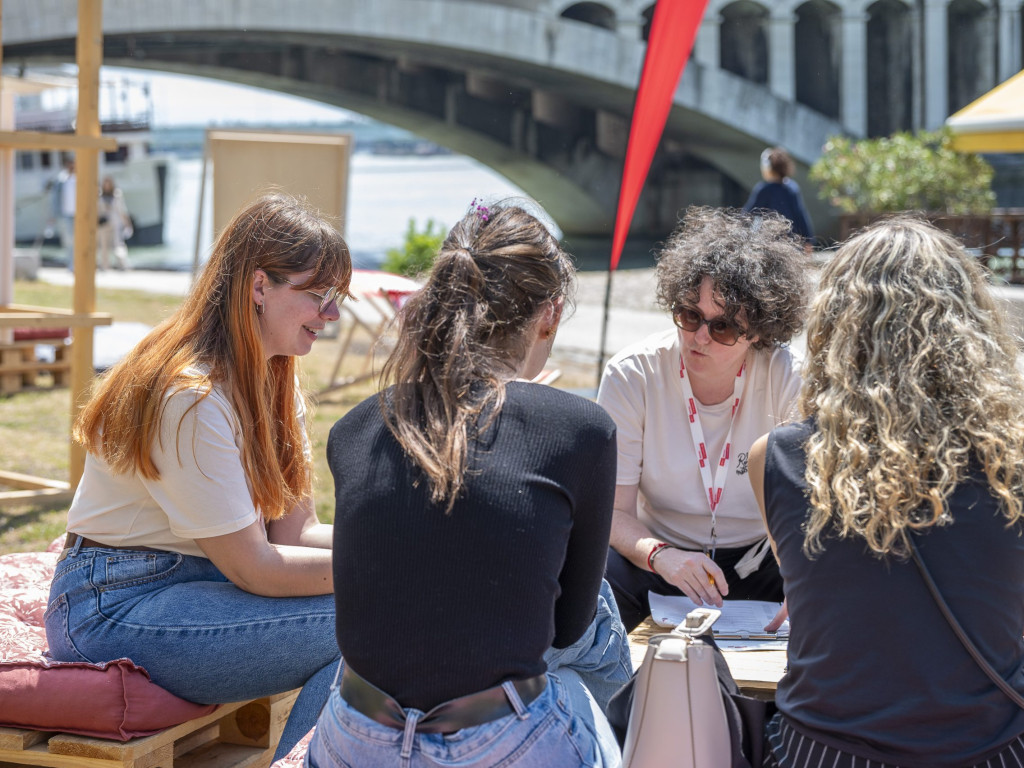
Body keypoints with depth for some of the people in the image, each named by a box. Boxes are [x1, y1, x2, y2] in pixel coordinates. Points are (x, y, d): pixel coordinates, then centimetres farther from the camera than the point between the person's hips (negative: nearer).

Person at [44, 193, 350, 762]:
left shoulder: (273, 379, 7)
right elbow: (253, 567, -21)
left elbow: (293, 530, -1)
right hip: (114, 607, -9)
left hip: (199, 577, 9)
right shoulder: (190, 396, -22)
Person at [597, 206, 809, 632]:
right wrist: (660, 556, -34)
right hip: (659, 559, -1)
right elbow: (614, 511, -12)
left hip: (758, 561, 1)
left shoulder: (788, 381, -12)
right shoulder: (631, 376, -12)